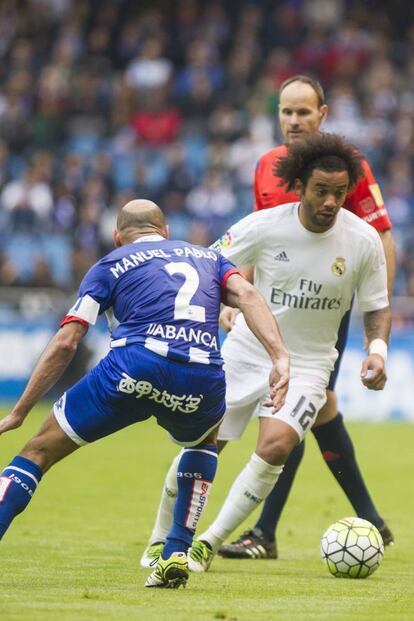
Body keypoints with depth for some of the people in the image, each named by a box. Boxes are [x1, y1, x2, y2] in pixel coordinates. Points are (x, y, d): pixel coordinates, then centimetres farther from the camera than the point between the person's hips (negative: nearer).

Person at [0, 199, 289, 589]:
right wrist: (279, 359, 0)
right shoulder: (206, 257, 31)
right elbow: (247, 295, 10)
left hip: (135, 364, -3)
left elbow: (65, 343, 12)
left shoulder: (110, 265, 22)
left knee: (39, 451, 11)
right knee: (206, 439, 37)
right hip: (203, 380, 3)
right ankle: (176, 556, 23)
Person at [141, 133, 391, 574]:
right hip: (246, 351, 1)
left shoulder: (363, 240, -12)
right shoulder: (264, 227, -15)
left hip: (307, 364, 0)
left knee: (275, 446, -24)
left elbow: (376, 307, 1)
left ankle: (210, 542, -9)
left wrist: (377, 351, -16)